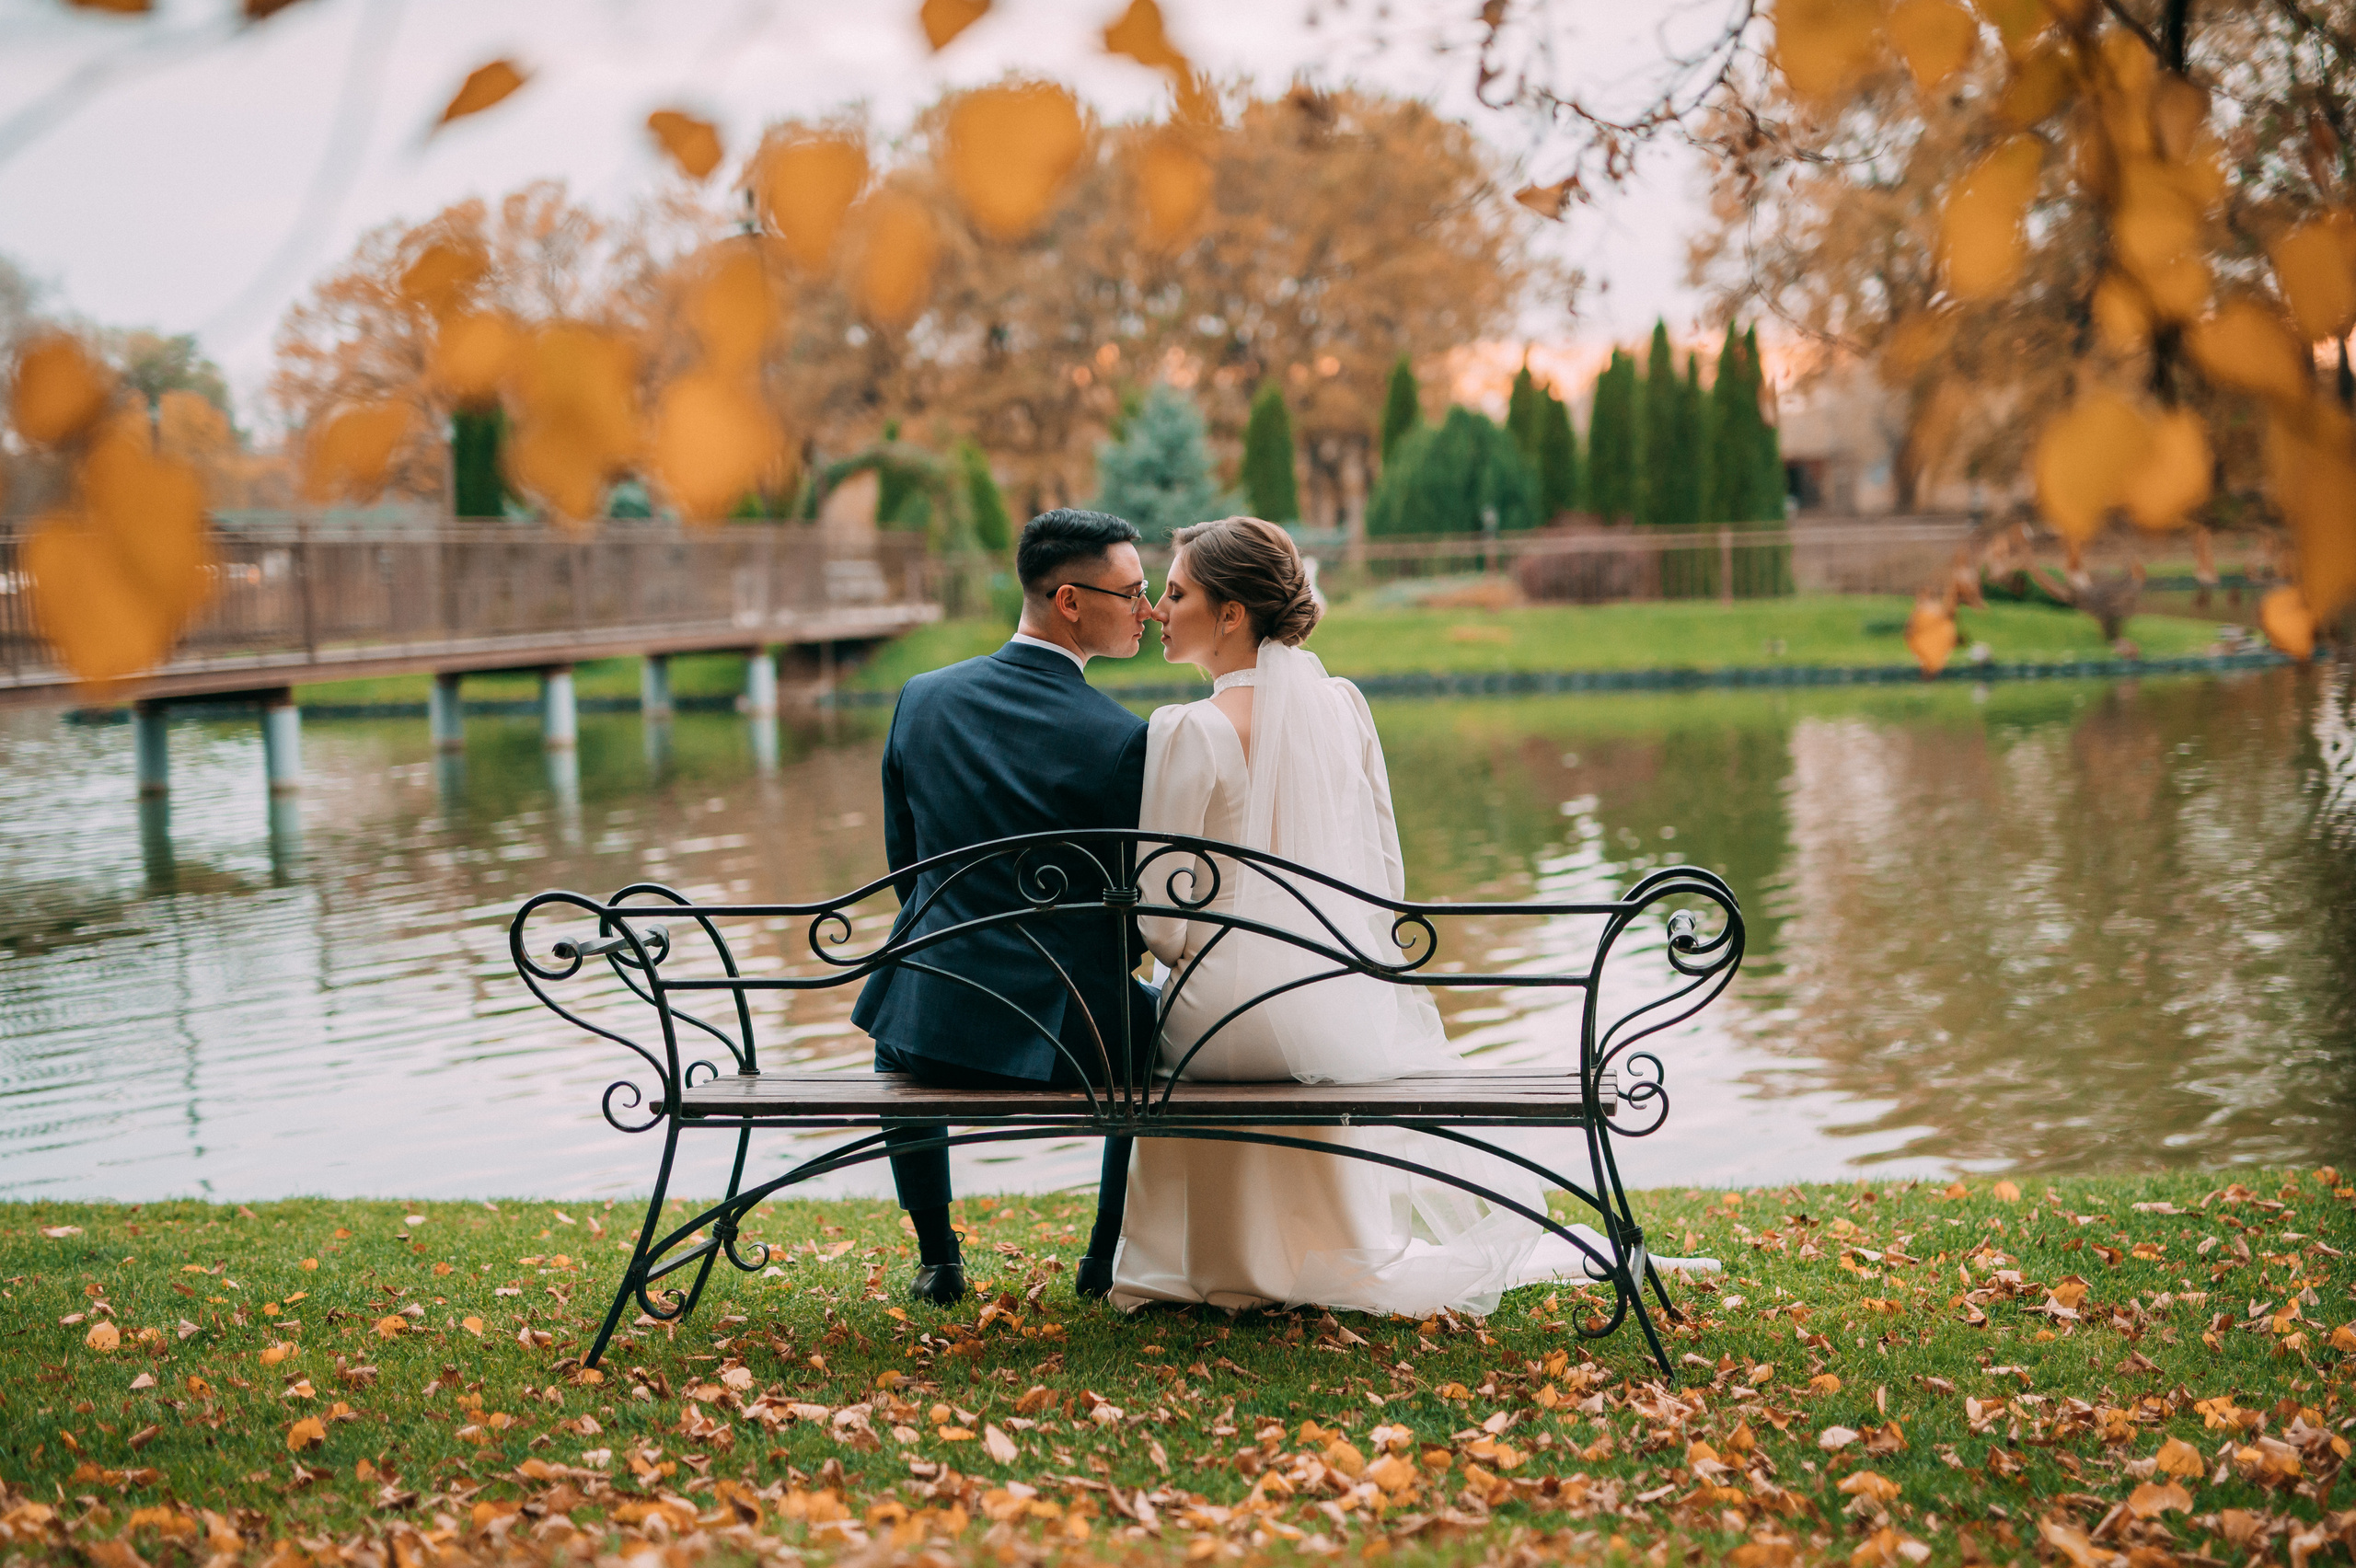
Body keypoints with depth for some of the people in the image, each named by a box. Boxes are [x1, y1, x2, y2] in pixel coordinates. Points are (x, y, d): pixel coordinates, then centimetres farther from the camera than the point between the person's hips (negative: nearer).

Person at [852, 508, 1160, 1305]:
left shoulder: (922, 698, -1)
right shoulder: (1122, 740, -13)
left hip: (931, 1028, 3)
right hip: (1067, 1039, -3)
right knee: (1159, 1025, 31)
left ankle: (937, 1260, 36)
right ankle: (1109, 1259, 31)